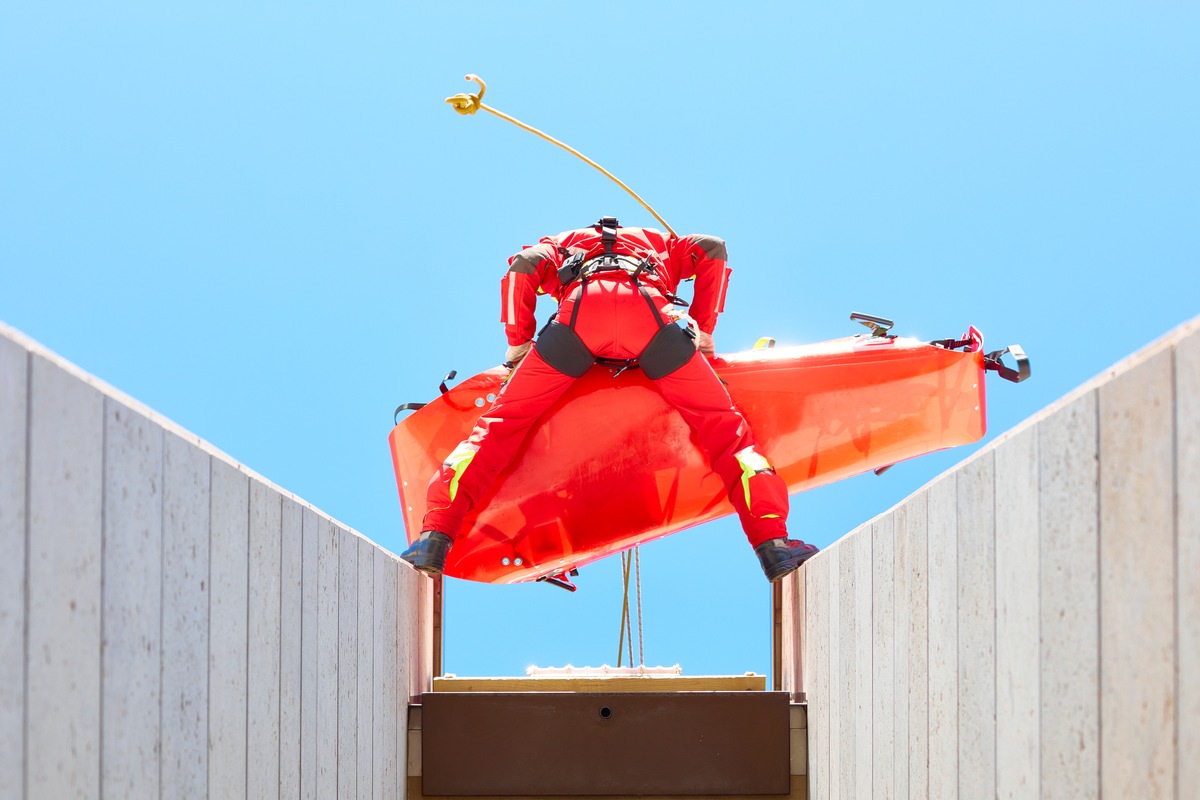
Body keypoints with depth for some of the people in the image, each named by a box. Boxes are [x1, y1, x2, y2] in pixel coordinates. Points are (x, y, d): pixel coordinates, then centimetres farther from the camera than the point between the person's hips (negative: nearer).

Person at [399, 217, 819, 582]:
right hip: (653, 315, 0)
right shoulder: (657, 243, 46)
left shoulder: (564, 243, 41)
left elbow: (525, 264, 18)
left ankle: (436, 536, -6)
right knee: (722, 426, 8)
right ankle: (773, 543, -7)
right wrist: (702, 330, 28)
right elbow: (713, 249, 27)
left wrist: (517, 345, 21)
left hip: (581, 311, 0)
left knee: (503, 420, 8)